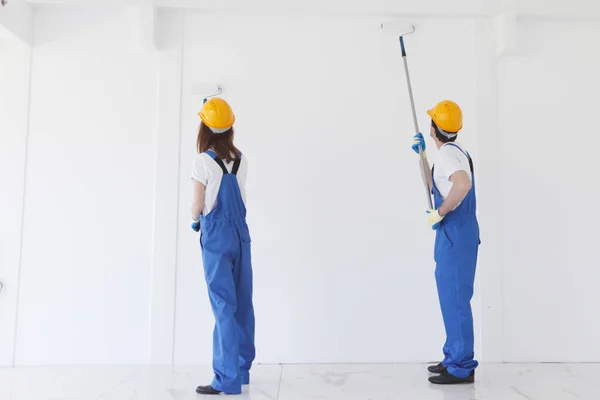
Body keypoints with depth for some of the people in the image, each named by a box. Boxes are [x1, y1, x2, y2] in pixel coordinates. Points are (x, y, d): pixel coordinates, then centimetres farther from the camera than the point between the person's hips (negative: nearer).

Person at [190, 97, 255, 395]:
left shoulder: (203, 161, -10)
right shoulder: (241, 160, 5)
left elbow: (197, 205, -8)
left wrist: (194, 220, 16)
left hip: (216, 236, -5)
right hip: (240, 234, 5)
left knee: (223, 305, -3)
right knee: (242, 302, 12)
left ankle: (228, 379, 2)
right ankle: (242, 369, 24)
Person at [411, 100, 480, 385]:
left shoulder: (448, 153, -15)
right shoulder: (454, 152, 18)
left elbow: (463, 183, -36)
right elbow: (434, 187, 29)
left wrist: (439, 213, -25)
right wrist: (421, 154, 23)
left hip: (456, 233, -11)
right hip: (455, 232, 11)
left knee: (454, 299, -5)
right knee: (451, 297, 16)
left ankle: (461, 368, 3)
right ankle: (454, 359, 26)